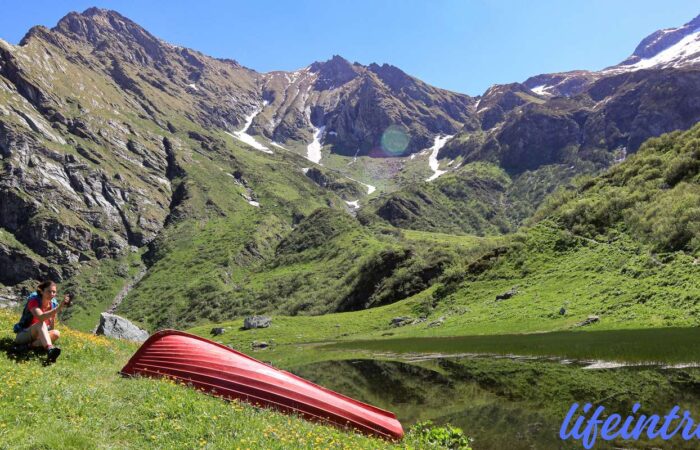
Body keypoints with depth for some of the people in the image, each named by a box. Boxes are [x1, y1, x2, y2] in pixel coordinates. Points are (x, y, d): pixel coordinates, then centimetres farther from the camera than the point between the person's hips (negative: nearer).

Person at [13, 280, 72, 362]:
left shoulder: (53, 304, -1)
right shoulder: (33, 300, -16)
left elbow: (52, 328, 7)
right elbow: (40, 318, -37)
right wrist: (59, 307, -46)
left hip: (38, 337, 5)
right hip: (22, 335, -5)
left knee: (56, 333, -23)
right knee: (41, 323, -34)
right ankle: (49, 350, -57)